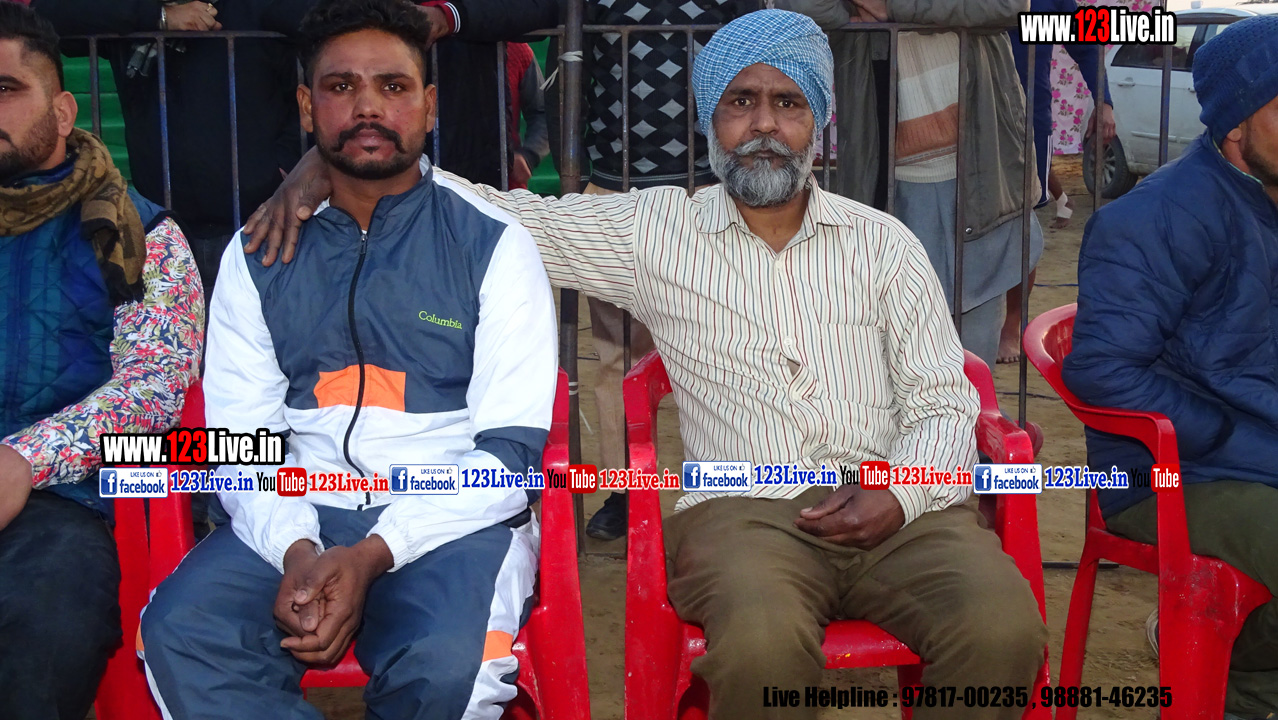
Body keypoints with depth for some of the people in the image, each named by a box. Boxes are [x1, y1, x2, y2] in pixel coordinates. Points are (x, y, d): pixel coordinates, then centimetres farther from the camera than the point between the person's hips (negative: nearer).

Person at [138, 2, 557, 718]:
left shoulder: (493, 244, 2)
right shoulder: (258, 254, 12)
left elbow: (511, 449, -5)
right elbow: (238, 436, 6)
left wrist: (373, 554, -18)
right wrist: (295, 551, -15)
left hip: (451, 517, -2)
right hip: (296, 518, 2)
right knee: (180, 630, -27)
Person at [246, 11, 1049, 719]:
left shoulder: (883, 242, 12)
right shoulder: (655, 232, 8)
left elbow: (945, 404, 10)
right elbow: (497, 212, 6)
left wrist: (899, 493, -11)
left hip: (898, 507, 2)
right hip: (747, 510, -1)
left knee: (1002, 631, -29)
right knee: (760, 643, -36)